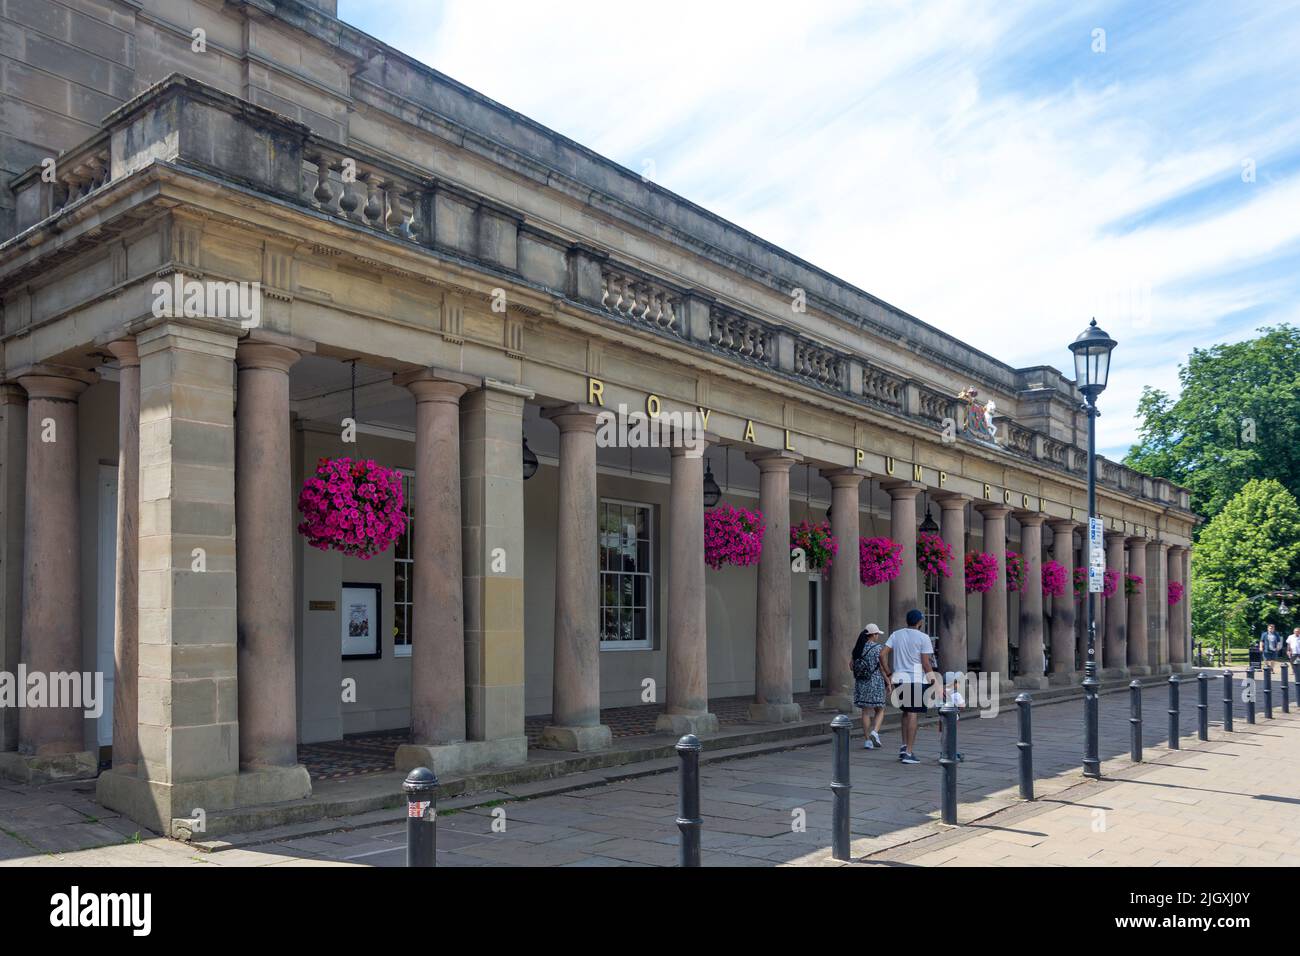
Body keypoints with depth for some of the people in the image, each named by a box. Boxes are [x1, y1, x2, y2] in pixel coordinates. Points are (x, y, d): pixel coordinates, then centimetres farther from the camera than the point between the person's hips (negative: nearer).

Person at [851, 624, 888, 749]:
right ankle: (875, 732, -11)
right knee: (880, 710, 11)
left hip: (861, 683, 4)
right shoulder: (878, 648, -9)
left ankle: (867, 740, 7)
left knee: (866, 711, 9)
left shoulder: (857, 648, 5)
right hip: (876, 682, -4)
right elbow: (882, 668, -11)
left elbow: (852, 665, 7)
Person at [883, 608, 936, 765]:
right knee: (913, 714, -2)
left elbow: (883, 654, 2)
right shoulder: (923, 637, -7)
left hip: (899, 679, 5)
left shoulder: (896, 634, 8)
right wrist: (933, 680, -2)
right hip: (917, 679, -5)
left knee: (906, 712, 20)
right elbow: (926, 663, -10)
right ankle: (908, 753, -3)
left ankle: (904, 746, 14)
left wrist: (889, 674, 10)